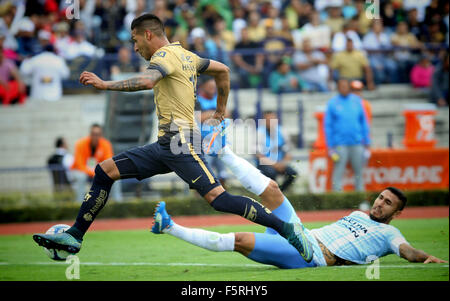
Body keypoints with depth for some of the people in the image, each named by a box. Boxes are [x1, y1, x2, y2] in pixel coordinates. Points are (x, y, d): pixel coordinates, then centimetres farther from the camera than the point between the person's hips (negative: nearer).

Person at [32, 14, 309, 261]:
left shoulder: (165, 55, -9)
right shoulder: (185, 55, 19)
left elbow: (146, 81, -30)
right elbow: (223, 70, 30)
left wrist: (104, 84, -26)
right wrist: (220, 112, 38)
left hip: (181, 141, -10)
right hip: (165, 145, 10)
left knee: (217, 198, -17)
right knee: (105, 171, 7)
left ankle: (287, 229, -13)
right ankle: (75, 235, 7)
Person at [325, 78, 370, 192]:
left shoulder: (357, 101, 8)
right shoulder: (332, 103, 1)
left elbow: (364, 122, 12)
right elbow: (328, 126, 2)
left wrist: (367, 142, 8)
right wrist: (330, 146, -3)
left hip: (357, 143, 3)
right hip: (340, 144, -3)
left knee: (359, 170, 7)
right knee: (338, 171, -3)